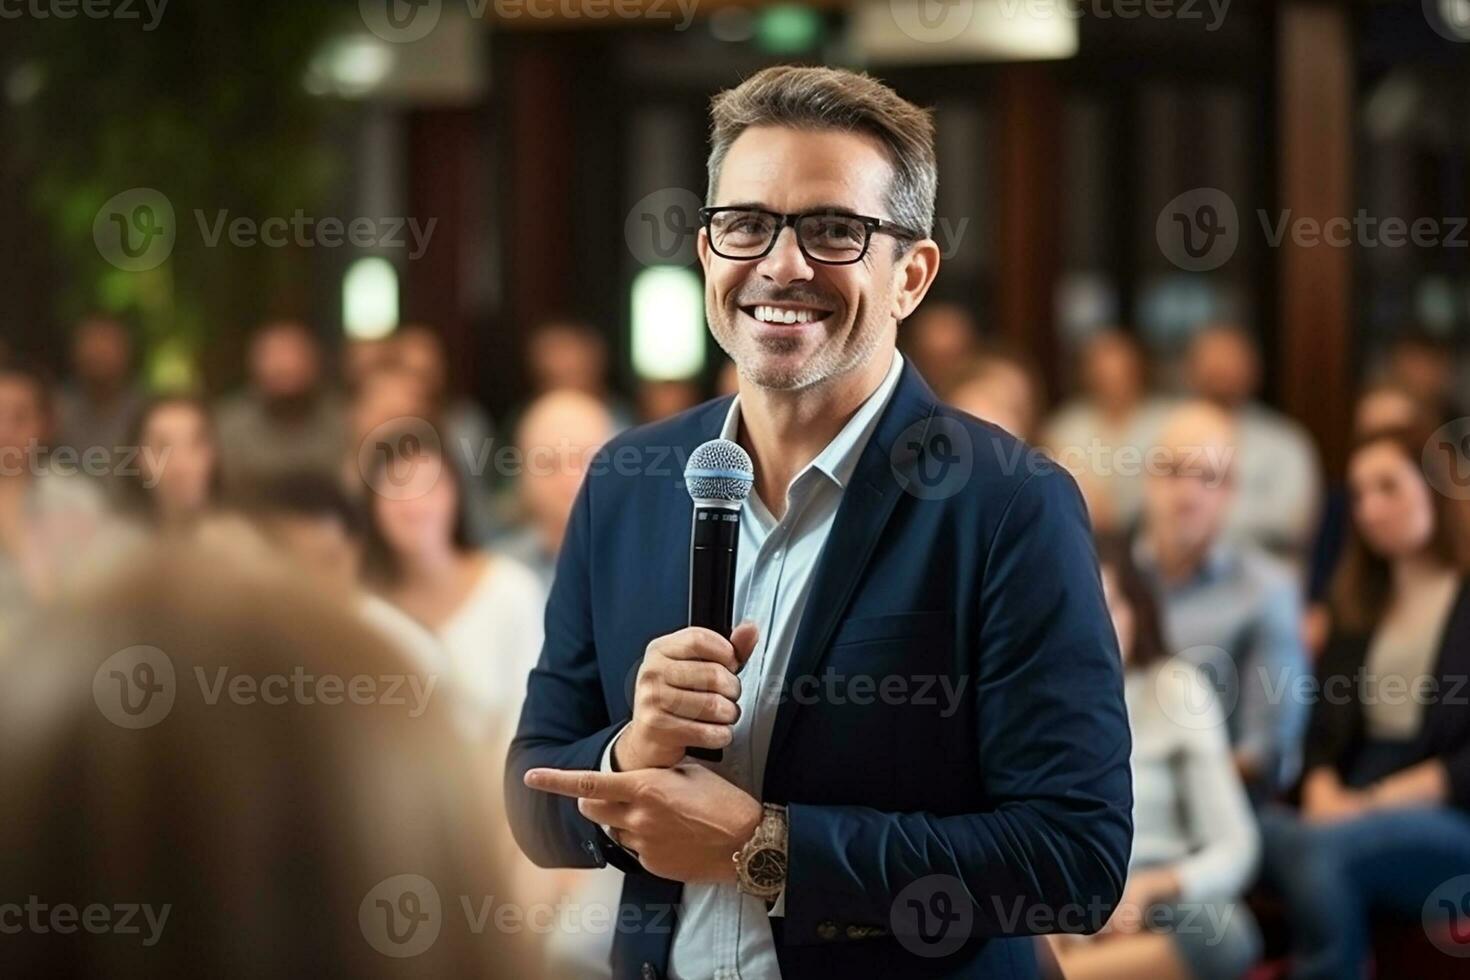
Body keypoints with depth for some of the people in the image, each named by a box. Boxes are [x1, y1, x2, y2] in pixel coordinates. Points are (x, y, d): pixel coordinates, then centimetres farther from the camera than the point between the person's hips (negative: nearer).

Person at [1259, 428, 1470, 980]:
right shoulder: (1357, 607, 24)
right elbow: (1325, 732, 17)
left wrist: (1377, 802, -14)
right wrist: (1324, 795, -5)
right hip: (1349, 819, 5)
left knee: (1322, 850, -35)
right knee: (1257, 830, -29)